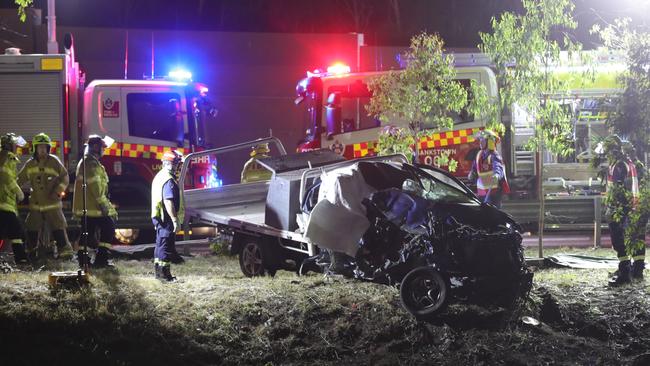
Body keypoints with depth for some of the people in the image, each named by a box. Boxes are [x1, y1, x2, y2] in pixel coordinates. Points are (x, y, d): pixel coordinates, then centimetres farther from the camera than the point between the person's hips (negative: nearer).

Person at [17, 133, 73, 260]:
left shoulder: (54, 161, -6)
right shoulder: (30, 164, 5)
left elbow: (65, 177, -3)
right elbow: (20, 179, 15)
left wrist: (58, 191, -12)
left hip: (52, 203, -4)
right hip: (36, 203, 4)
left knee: (58, 229, -9)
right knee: (31, 229, 11)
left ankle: (65, 251, -5)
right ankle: (30, 251, 27)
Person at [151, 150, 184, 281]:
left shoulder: (160, 176, 16)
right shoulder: (169, 180, -18)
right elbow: (168, 201, -27)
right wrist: (175, 220, -27)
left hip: (158, 217, 11)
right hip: (167, 218, -11)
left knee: (161, 244, 17)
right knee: (167, 246, -6)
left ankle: (158, 271, 25)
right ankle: (164, 274, -4)